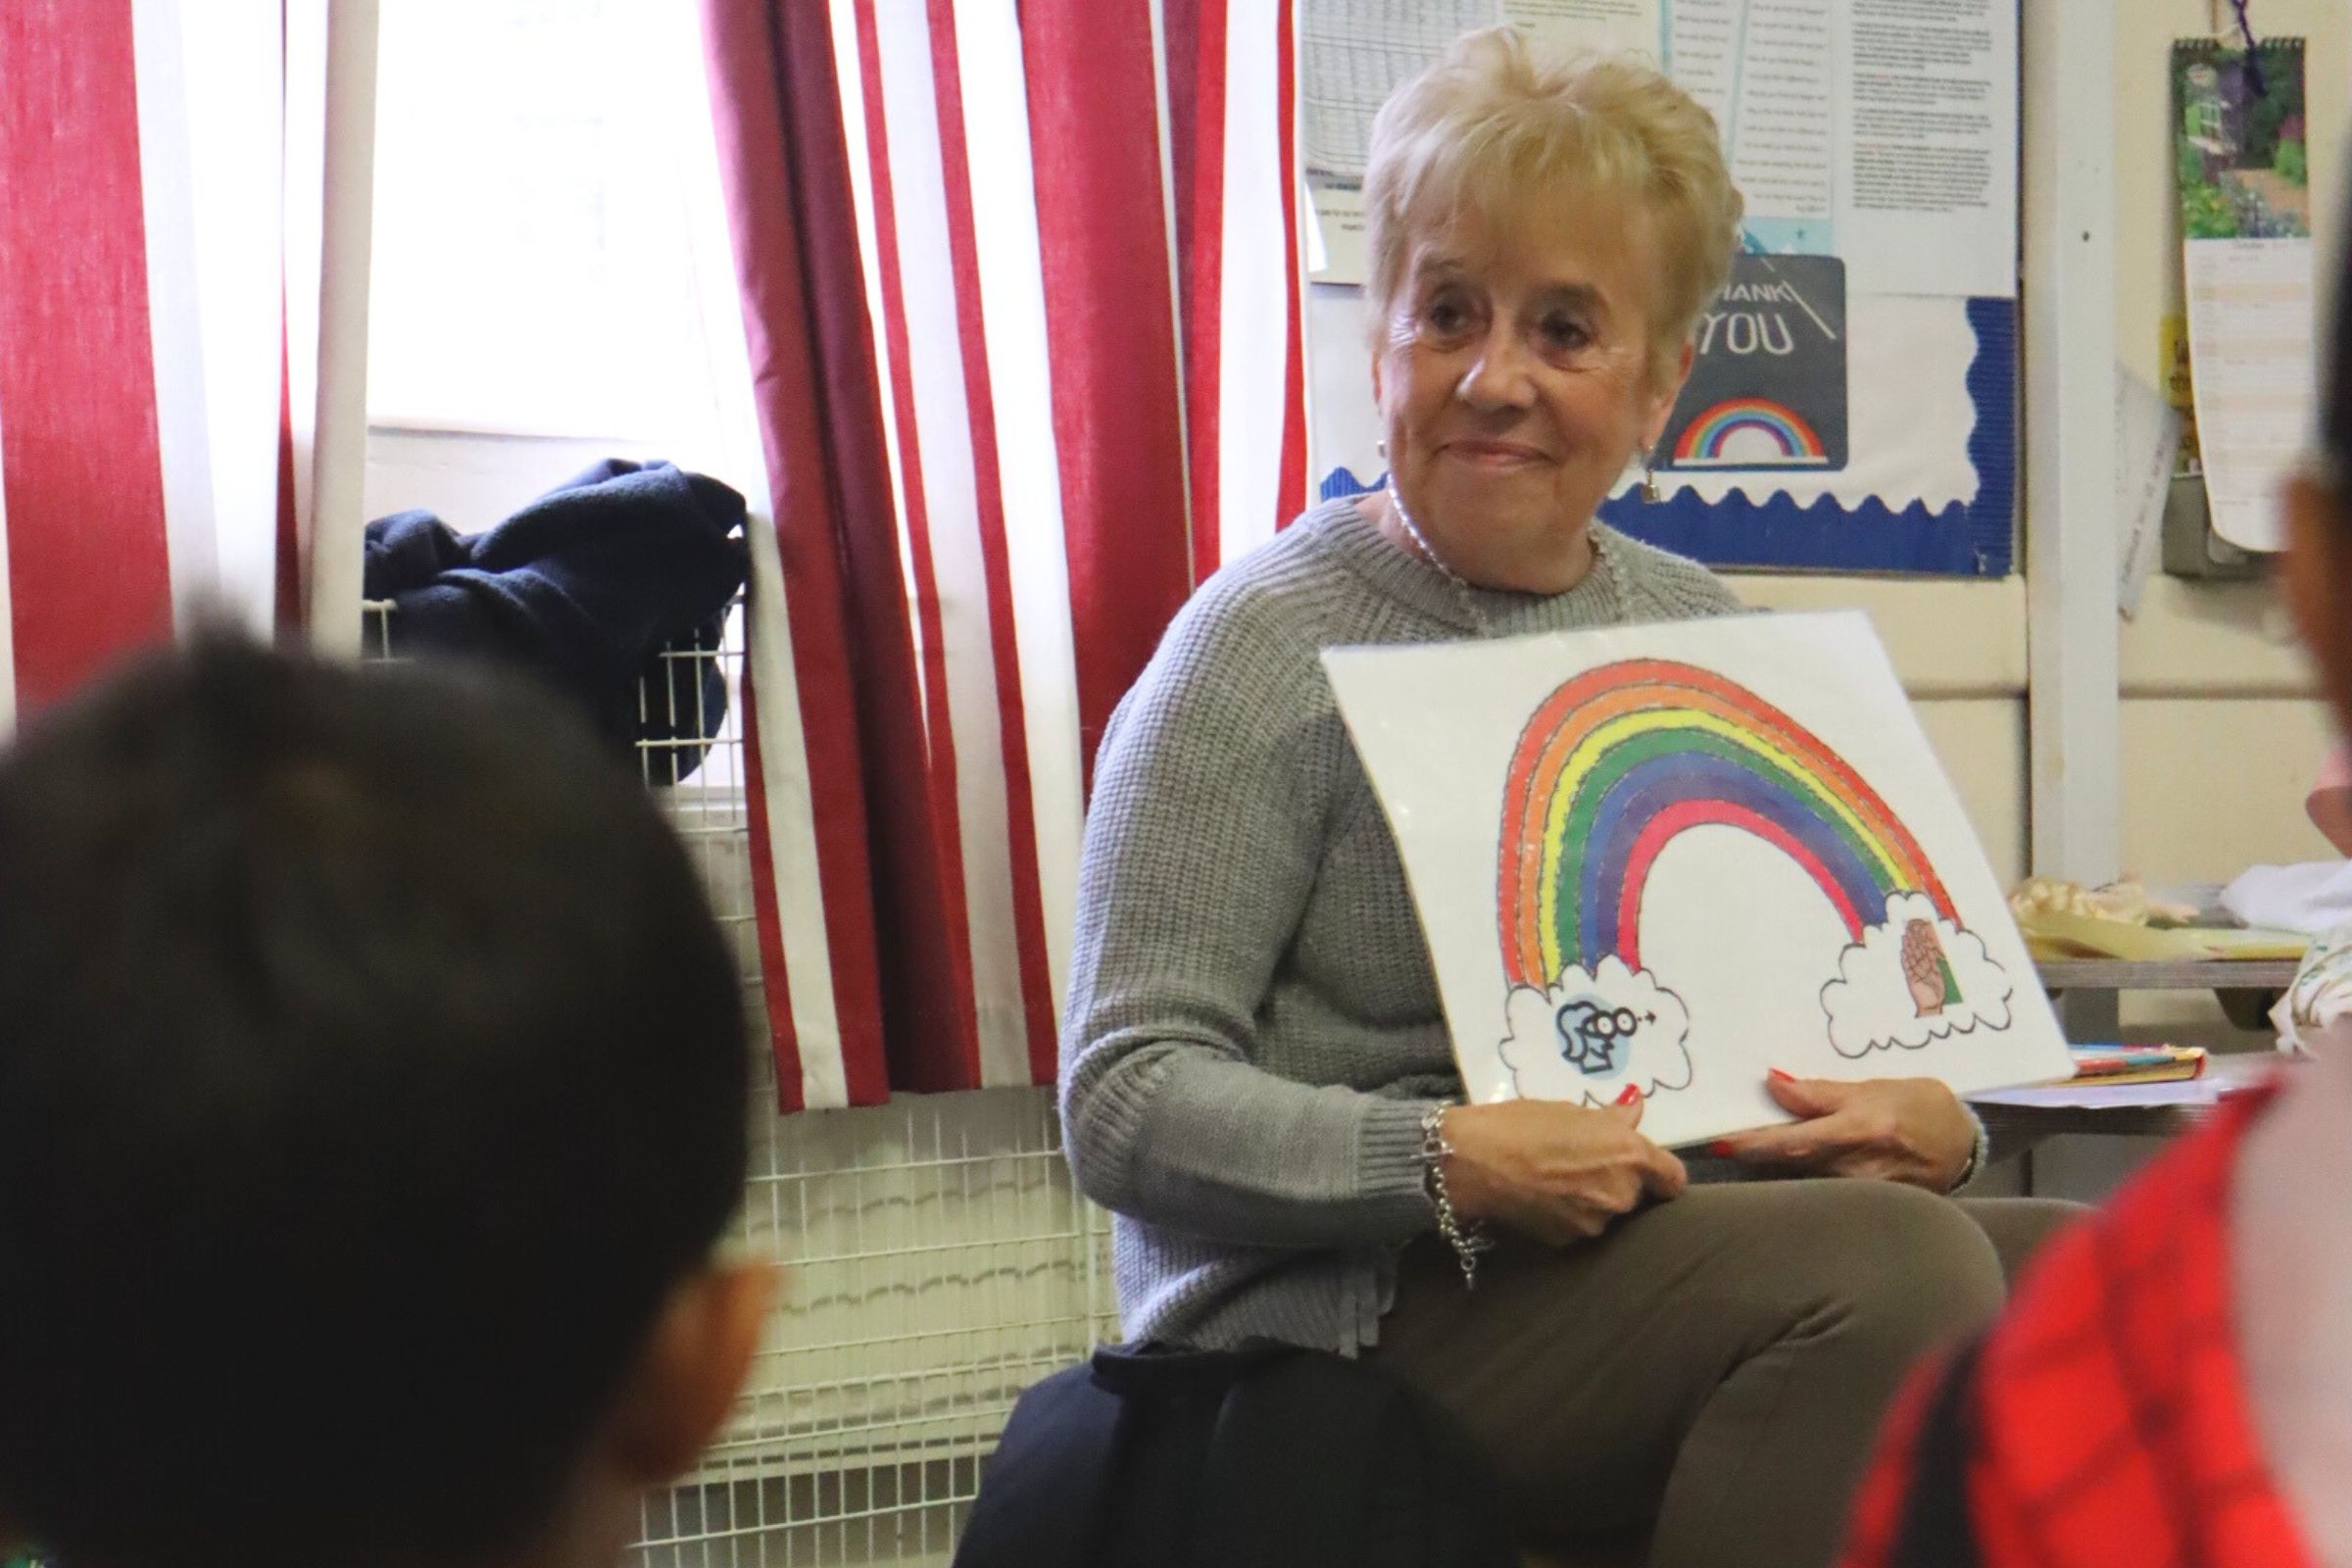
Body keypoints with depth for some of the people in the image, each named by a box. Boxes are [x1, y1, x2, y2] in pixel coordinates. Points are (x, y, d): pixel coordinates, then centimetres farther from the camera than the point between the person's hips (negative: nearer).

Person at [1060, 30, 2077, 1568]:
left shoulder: (1703, 630, 16)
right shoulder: (1270, 644, -3)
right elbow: (1124, 1104, -9)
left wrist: (1929, 1119, -3)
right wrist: (1448, 1163, -23)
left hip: (1684, 1254, 6)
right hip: (1345, 1314, -6)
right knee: (1887, 1265, -30)